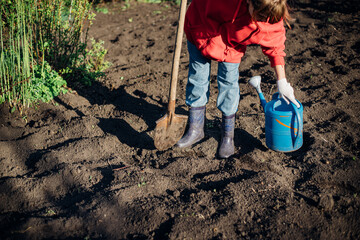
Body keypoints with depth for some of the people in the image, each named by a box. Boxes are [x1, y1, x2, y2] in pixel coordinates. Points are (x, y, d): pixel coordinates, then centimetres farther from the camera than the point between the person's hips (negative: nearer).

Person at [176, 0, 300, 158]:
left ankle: (227, 135, 12)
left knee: (228, 82, -4)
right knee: (197, 76, 2)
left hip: (231, 45, 1)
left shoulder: (272, 22, -26)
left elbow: (275, 48, -11)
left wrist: (282, 82, -8)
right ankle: (195, 129, 16)